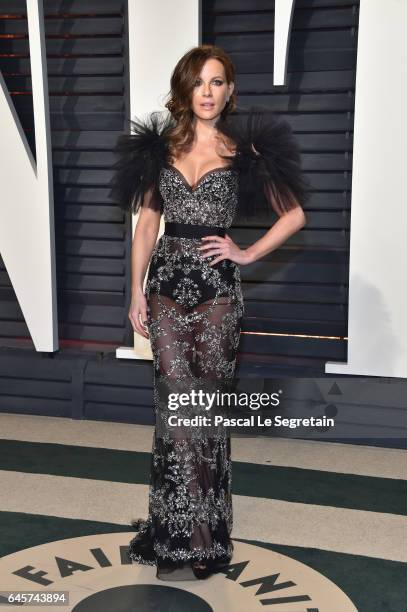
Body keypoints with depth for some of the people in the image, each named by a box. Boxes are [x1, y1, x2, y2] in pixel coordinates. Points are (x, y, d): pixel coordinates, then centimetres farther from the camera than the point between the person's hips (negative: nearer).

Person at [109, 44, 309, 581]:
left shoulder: (246, 148, 4)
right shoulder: (160, 146, 9)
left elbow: (294, 214, 6)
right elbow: (147, 223, 10)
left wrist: (247, 254, -2)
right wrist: (137, 292, 5)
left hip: (217, 286, -1)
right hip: (167, 282, 2)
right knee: (177, 401, -1)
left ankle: (198, 525, 19)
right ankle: (188, 536, 9)